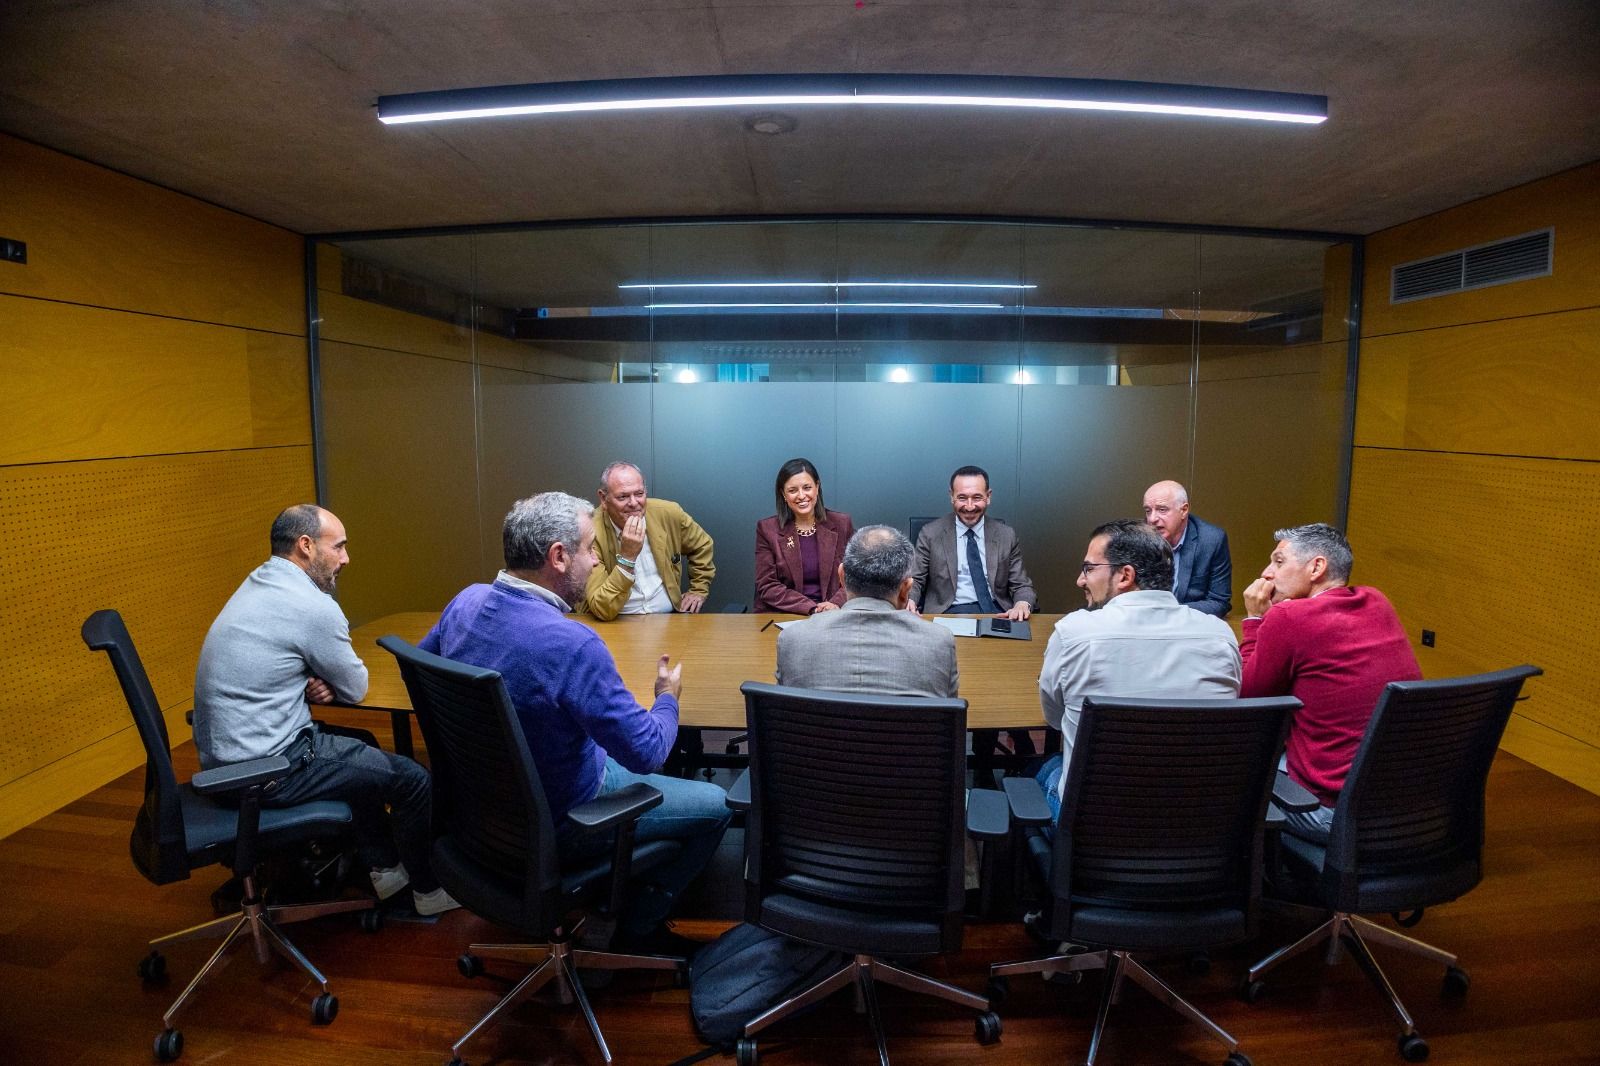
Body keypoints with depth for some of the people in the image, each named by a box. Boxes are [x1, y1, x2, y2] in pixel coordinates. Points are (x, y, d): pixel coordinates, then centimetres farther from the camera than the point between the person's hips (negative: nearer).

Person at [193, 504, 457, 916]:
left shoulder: (258, 584, 8)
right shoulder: (312, 605, -22)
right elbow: (356, 688, -10)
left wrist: (320, 685, -3)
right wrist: (329, 685, 12)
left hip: (225, 752, 10)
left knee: (362, 749, 26)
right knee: (413, 780, -4)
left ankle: (384, 867, 34)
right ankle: (428, 889, 17)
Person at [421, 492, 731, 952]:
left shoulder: (466, 602, -10)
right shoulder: (572, 644, -34)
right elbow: (647, 753, -27)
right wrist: (668, 698, -7)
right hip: (558, 823, -8)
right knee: (716, 805, 6)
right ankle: (639, 926, 22)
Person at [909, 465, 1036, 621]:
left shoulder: (1006, 536, 10)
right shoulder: (931, 534, 5)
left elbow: (1021, 585, 9)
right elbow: (915, 580, 5)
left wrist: (1023, 605, -15)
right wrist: (909, 601, -19)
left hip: (997, 612, 2)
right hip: (949, 613, -2)